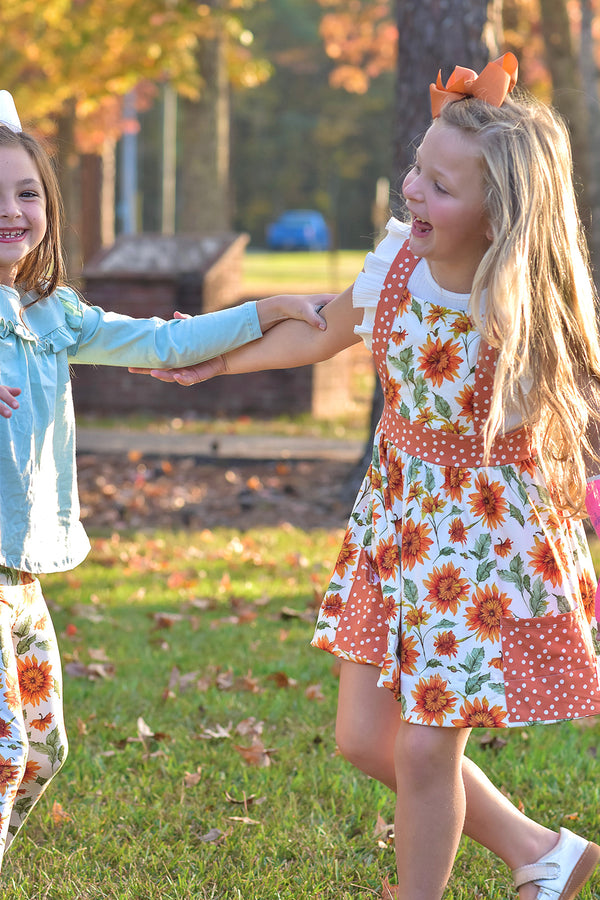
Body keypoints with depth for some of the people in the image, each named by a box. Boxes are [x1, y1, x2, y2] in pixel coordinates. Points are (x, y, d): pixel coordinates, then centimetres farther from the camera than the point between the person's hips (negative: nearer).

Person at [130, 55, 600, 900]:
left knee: (424, 749, -3)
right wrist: (218, 362, 20)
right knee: (363, 736, 11)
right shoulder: (398, 258, -9)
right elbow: (322, 332, 11)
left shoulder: (532, 311, -25)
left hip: (492, 533, -6)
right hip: (399, 513, 6)